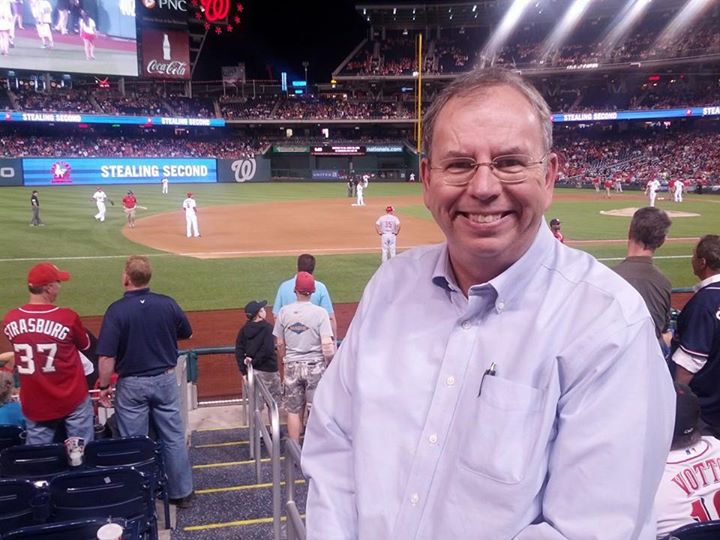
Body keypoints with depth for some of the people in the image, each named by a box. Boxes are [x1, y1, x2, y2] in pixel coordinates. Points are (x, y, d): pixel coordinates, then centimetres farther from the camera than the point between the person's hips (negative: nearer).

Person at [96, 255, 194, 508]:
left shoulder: (116, 310, -16)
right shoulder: (167, 304, -8)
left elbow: (107, 357, -17)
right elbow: (186, 334, 9)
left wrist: (104, 386, -3)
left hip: (131, 384, -2)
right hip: (165, 380, 2)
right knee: (174, 438, 13)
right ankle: (181, 492, 23)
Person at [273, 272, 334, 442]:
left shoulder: (284, 312, -3)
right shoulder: (320, 313, -11)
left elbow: (280, 344, 4)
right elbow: (327, 345, -16)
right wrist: (331, 364, 1)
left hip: (292, 366, 2)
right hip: (315, 366, -2)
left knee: (294, 410, 13)